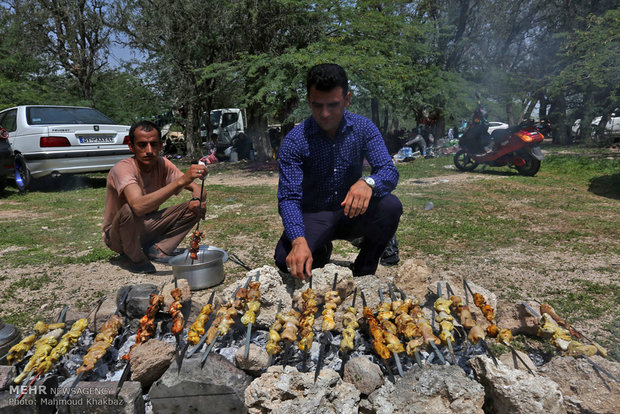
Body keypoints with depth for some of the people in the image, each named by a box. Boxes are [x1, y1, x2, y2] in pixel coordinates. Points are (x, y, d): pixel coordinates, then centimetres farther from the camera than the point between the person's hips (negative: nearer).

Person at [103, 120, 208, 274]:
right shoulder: (122, 168, -28)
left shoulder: (162, 164, -10)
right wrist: (181, 180, -54)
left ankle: (157, 249, -7)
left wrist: (197, 200, -33)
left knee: (193, 207, -11)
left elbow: (197, 188, -8)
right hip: (117, 235, -5)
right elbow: (139, 206, -47)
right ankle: (136, 259, -11)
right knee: (130, 210, -38)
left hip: (146, 228, 5)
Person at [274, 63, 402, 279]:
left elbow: (390, 172, -18)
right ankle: (320, 251, 10)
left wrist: (368, 182, -43)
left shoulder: (363, 128, -7)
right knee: (285, 259, -29)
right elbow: (289, 198, -21)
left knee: (390, 206, -29)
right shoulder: (294, 140, -14)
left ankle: (364, 270, -2)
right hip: (313, 216, -1)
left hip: (352, 213, 2)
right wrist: (298, 241, -40)